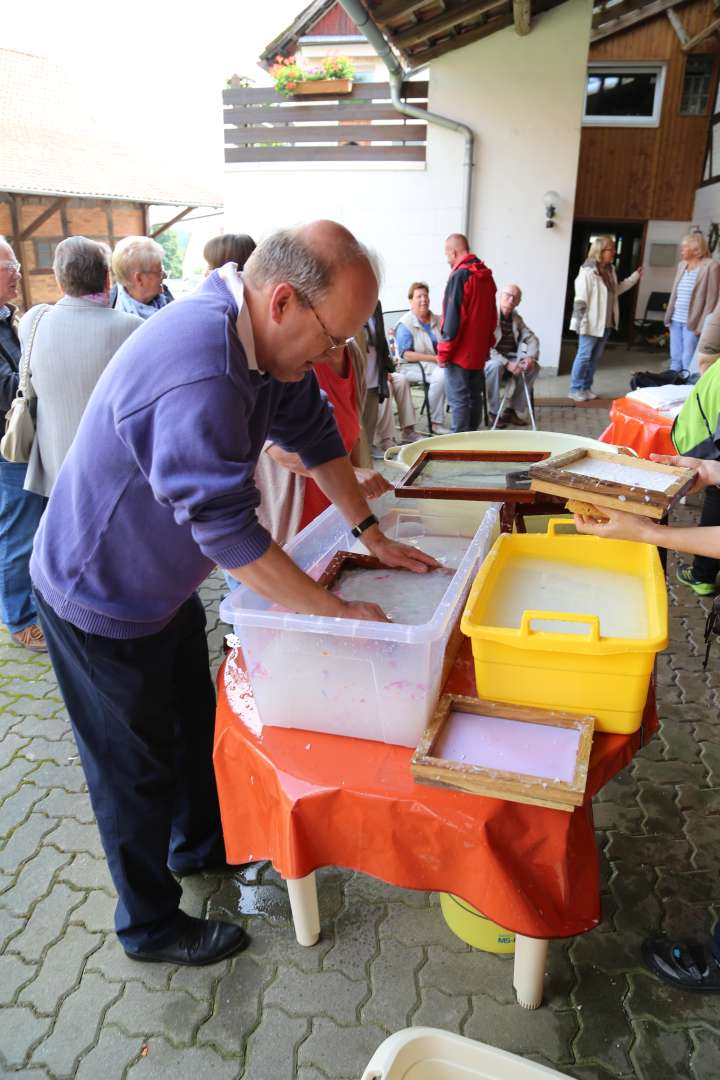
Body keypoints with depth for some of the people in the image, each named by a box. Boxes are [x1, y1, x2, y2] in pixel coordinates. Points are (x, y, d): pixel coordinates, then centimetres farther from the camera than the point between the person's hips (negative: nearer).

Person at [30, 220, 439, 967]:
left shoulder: (261, 333, -8)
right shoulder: (197, 379, -38)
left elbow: (311, 431, 3)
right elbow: (232, 536, -36)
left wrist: (371, 534, 2)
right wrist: (340, 614, -26)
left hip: (162, 581, 9)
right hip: (101, 598, -9)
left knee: (197, 723, 24)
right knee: (136, 767, 10)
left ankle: (201, 845, 51)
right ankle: (151, 925, 34)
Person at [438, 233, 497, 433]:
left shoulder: (460, 275, -13)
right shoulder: (486, 276, 10)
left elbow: (452, 317, -16)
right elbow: (492, 316, 16)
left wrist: (443, 352, -11)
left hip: (460, 351, -8)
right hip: (479, 351, 8)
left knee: (458, 399, -4)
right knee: (474, 396, 13)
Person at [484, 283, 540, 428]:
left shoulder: (517, 318, 13)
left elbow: (531, 339, 8)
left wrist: (530, 357, -15)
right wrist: (507, 364, -29)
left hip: (511, 359, 6)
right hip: (491, 359, -6)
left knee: (534, 366, -17)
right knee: (495, 366, -38)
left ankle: (513, 410, -9)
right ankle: (495, 412, -23)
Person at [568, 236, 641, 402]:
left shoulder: (610, 270, 11)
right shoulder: (588, 272, -16)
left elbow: (617, 290, 24)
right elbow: (580, 300, -18)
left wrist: (635, 276, 21)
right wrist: (580, 322, -21)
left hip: (606, 323, 8)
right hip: (591, 323, -8)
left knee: (596, 357, 12)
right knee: (584, 356, -2)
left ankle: (586, 387, 22)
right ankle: (575, 390, 5)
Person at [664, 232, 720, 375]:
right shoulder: (682, 264, 13)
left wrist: (702, 325, -15)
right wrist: (669, 315, 11)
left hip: (692, 322, -7)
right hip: (676, 320, 7)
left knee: (689, 361, -4)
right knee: (675, 358, 12)